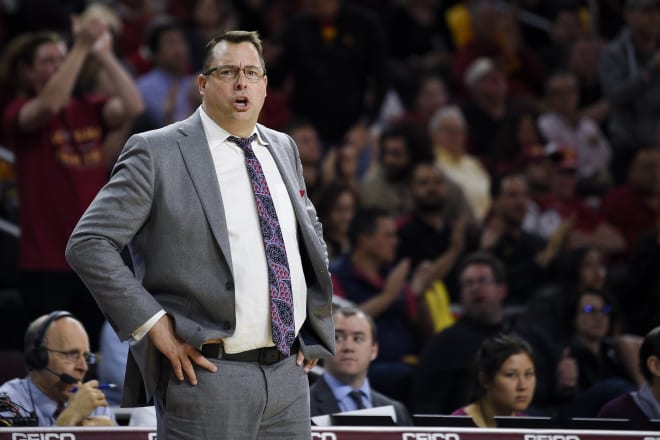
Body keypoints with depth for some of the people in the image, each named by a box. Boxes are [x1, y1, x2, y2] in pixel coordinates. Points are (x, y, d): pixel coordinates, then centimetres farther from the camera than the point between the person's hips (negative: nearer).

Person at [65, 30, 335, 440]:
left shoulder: (283, 149, 15)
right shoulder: (156, 153, -5)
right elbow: (89, 244, -9)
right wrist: (155, 325, -14)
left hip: (289, 372, 6)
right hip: (207, 372, -6)